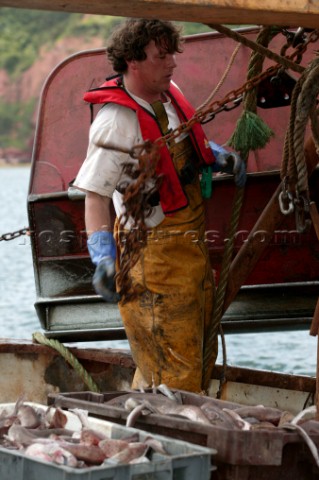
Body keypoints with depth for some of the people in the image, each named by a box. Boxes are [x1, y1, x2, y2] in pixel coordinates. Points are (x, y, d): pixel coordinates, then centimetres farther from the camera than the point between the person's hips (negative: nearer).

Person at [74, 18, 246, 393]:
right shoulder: (116, 120, -22)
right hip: (154, 251, -9)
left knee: (200, 352, 20)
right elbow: (95, 193, -26)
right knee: (175, 370, -5)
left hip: (192, 242, 9)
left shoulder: (169, 95, 4)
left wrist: (218, 157, 8)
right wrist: (103, 257, -36)